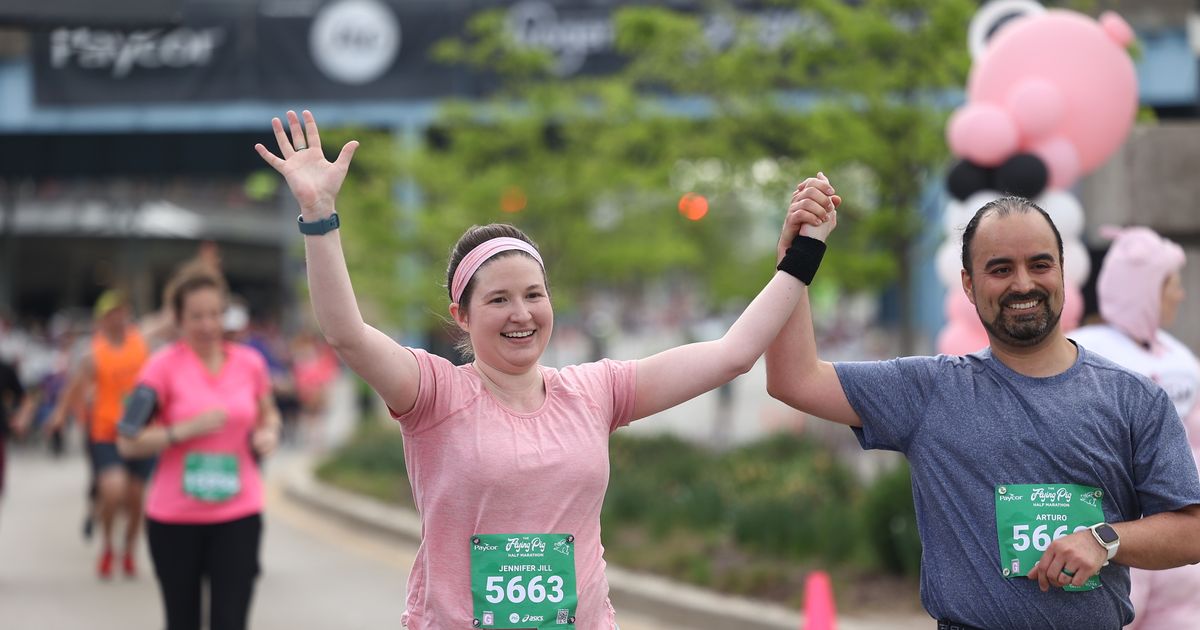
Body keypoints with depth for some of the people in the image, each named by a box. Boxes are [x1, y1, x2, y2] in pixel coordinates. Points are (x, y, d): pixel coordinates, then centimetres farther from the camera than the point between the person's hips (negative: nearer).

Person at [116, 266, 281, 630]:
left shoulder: (250, 363, 3)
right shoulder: (163, 366, -8)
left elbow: (268, 414, 22)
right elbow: (128, 442, -11)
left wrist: (269, 433, -1)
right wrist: (186, 429, -22)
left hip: (238, 516, 1)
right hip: (174, 518, -1)